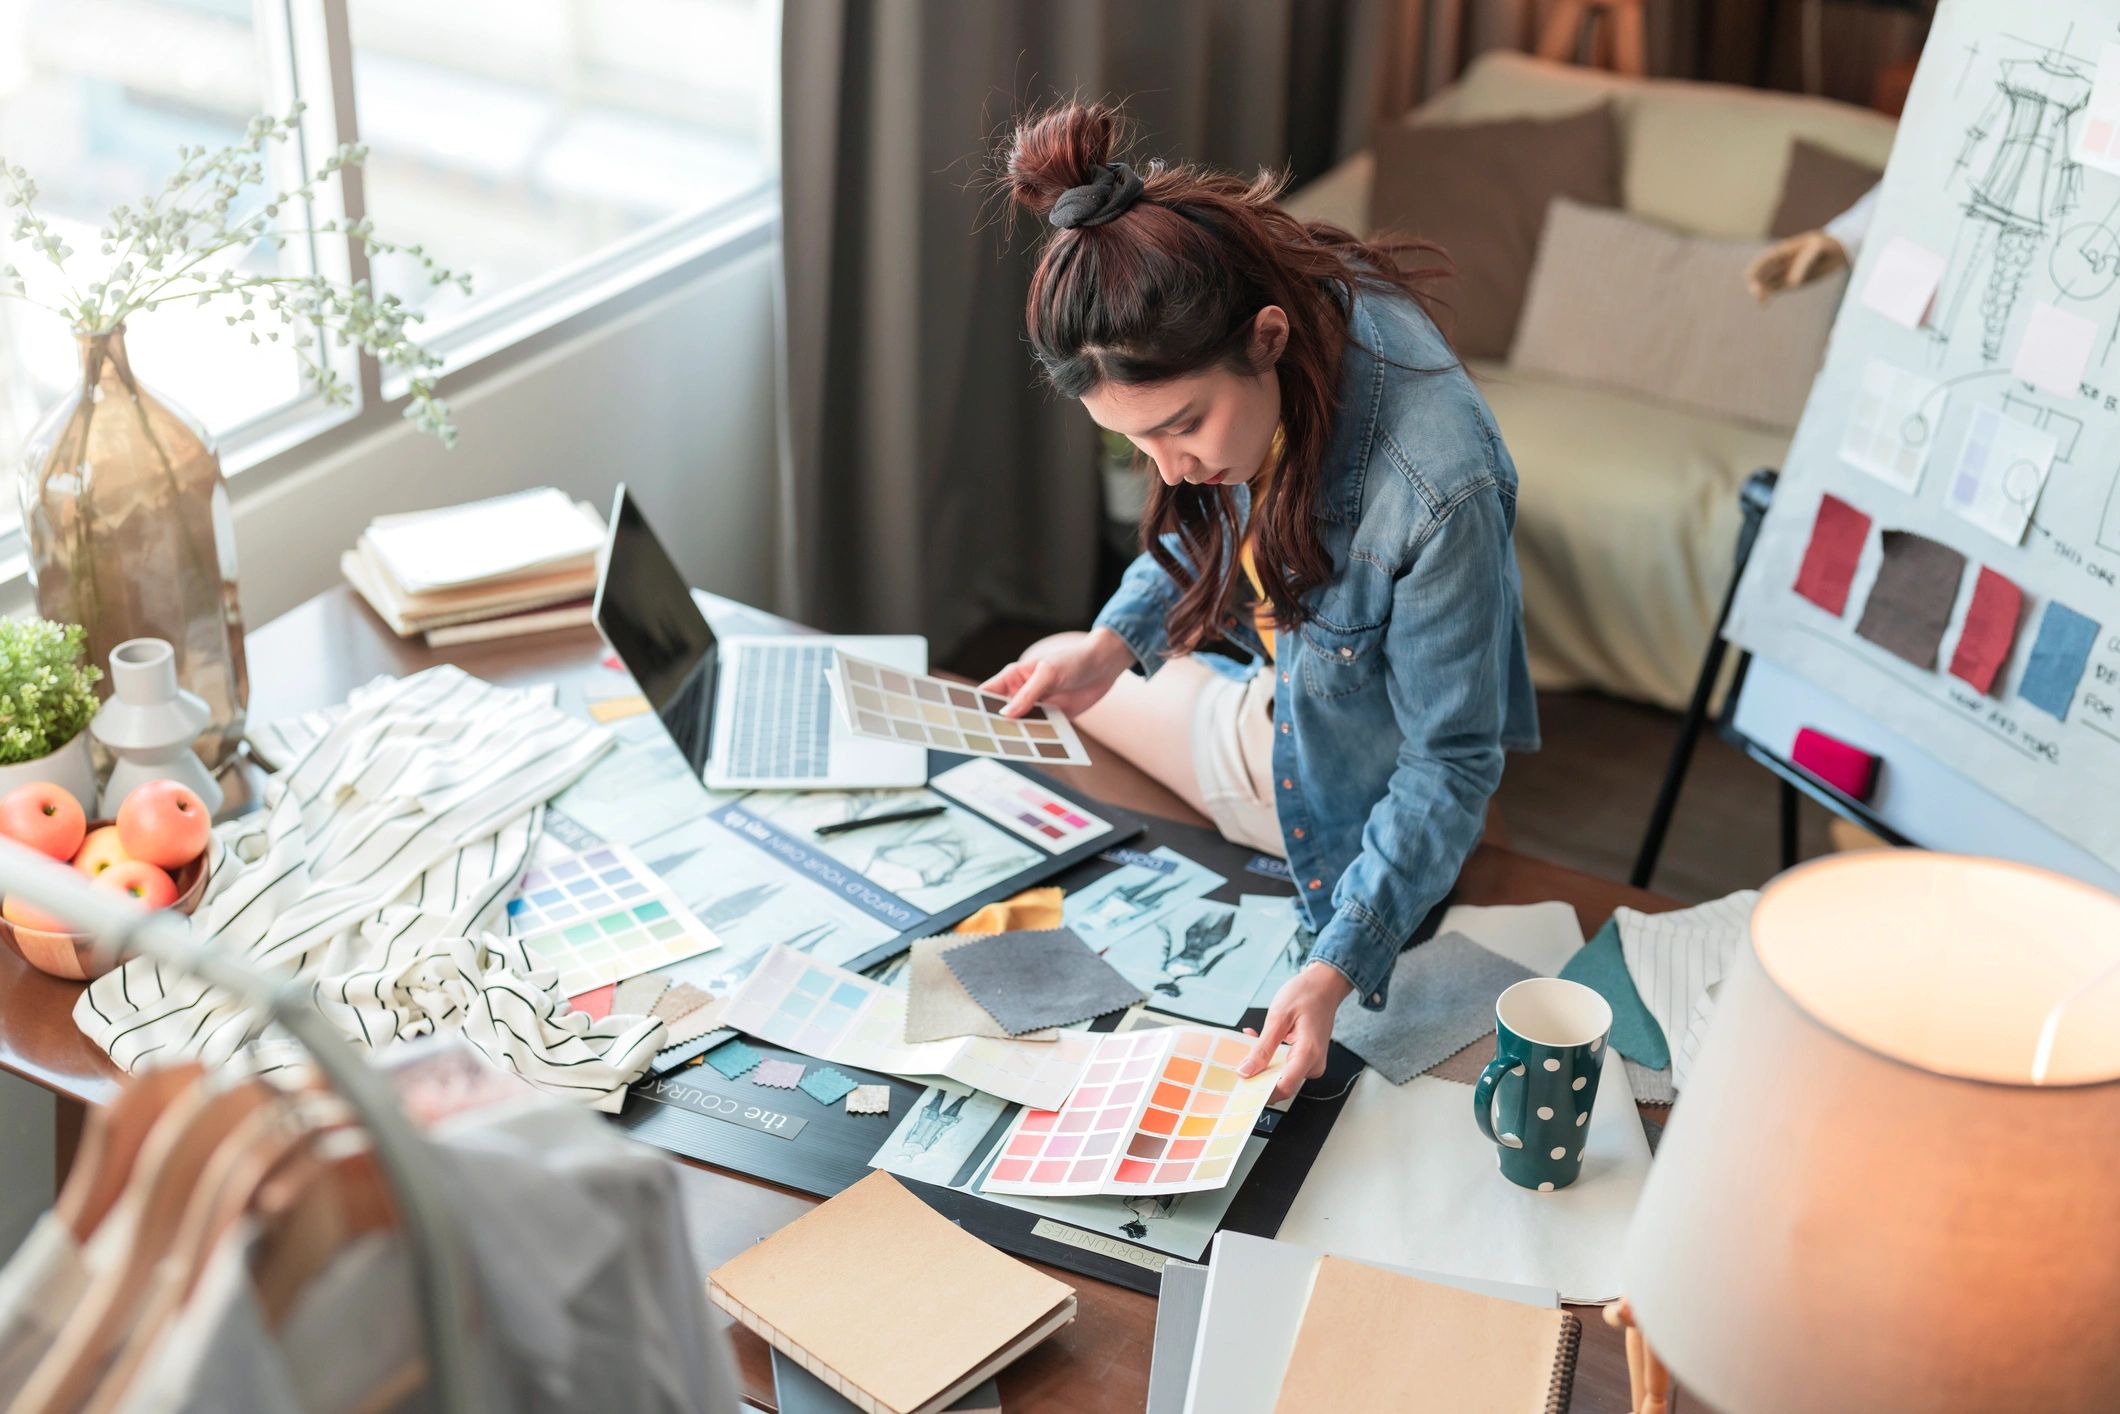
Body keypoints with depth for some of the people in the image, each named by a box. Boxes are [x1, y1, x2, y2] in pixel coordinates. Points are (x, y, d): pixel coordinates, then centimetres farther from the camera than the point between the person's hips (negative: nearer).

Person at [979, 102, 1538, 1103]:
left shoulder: (1437, 491, -44)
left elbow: (1450, 765, -30)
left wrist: (1335, 968, -37)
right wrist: (1115, 638, -15)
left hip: (1356, 778, -6)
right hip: (1283, 686, 6)